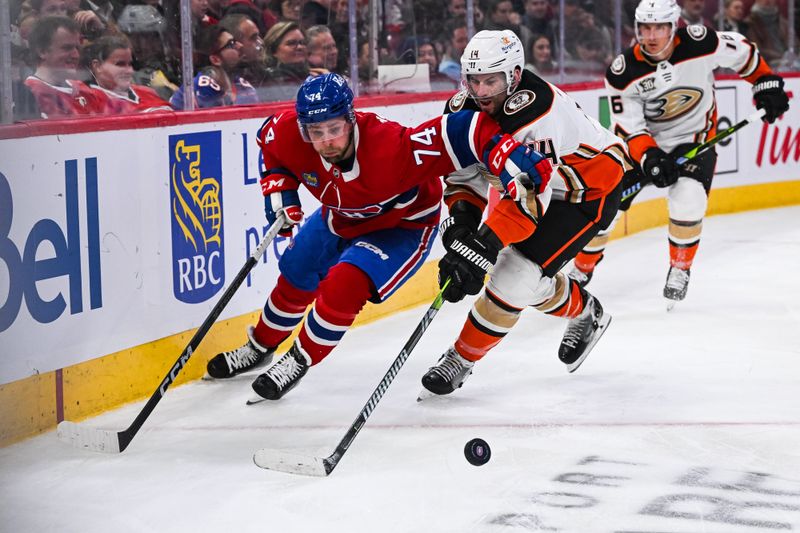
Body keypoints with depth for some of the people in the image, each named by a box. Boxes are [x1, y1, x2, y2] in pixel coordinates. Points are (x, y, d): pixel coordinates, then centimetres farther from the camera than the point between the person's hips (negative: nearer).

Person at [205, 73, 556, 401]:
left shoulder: (392, 148, -43)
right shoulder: (289, 134, -27)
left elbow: (463, 132, -46)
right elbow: (269, 138, -2)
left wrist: (512, 156, -57)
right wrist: (278, 185, -11)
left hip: (404, 226, -6)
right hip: (340, 218, 6)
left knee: (343, 286, -24)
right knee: (295, 281, 17)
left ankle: (300, 360, 1)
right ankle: (260, 347, 45)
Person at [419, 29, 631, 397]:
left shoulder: (538, 109, -37)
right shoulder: (464, 108, -13)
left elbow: (530, 195, -42)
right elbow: (464, 177, -6)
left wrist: (483, 246, -47)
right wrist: (460, 225, -23)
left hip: (592, 187, -8)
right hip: (538, 179, 8)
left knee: (518, 272, -17)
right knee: (525, 271, 6)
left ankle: (462, 359, -3)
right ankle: (585, 314, 34)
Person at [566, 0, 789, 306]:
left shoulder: (701, 44, -22)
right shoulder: (623, 72, -20)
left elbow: (742, 53, -3)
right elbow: (629, 127, -16)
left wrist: (767, 85, 1)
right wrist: (649, 158, -31)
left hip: (695, 138, -1)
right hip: (643, 142, 1)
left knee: (687, 201, -24)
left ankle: (680, 269, 1)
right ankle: (581, 269, 18)